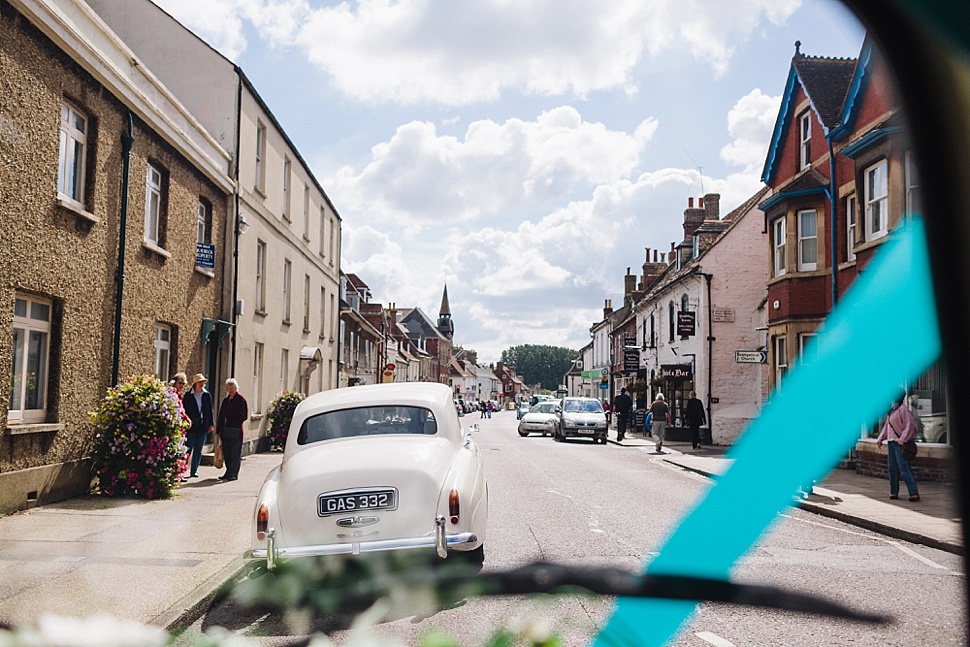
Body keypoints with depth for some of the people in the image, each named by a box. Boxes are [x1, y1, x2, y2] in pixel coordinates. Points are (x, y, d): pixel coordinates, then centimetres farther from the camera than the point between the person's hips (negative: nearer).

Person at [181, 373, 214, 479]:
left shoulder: (207, 395, 7)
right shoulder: (188, 395, -1)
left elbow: (210, 410, 10)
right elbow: (183, 410, 0)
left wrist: (211, 424, 7)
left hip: (203, 427, 3)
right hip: (191, 427, -3)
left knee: (198, 450, 8)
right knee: (188, 449, -4)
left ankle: (194, 470, 14)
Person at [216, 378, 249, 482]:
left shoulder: (241, 400, -3)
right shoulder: (225, 401, 17)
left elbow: (244, 416, -7)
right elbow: (221, 416, 18)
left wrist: (235, 421, -16)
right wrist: (219, 430, 12)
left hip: (236, 430, -6)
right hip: (225, 431, 7)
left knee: (235, 453, -2)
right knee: (226, 453, 9)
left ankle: (233, 474, 1)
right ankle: (229, 472, 19)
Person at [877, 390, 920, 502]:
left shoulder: (903, 410, -11)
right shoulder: (891, 411, 16)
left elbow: (910, 425, -17)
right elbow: (886, 426, 23)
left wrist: (902, 439, -24)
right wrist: (880, 439, 19)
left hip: (900, 443, -9)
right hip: (891, 442, 9)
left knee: (903, 468, -12)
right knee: (892, 469, 11)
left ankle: (914, 493, -11)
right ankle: (894, 492, 18)